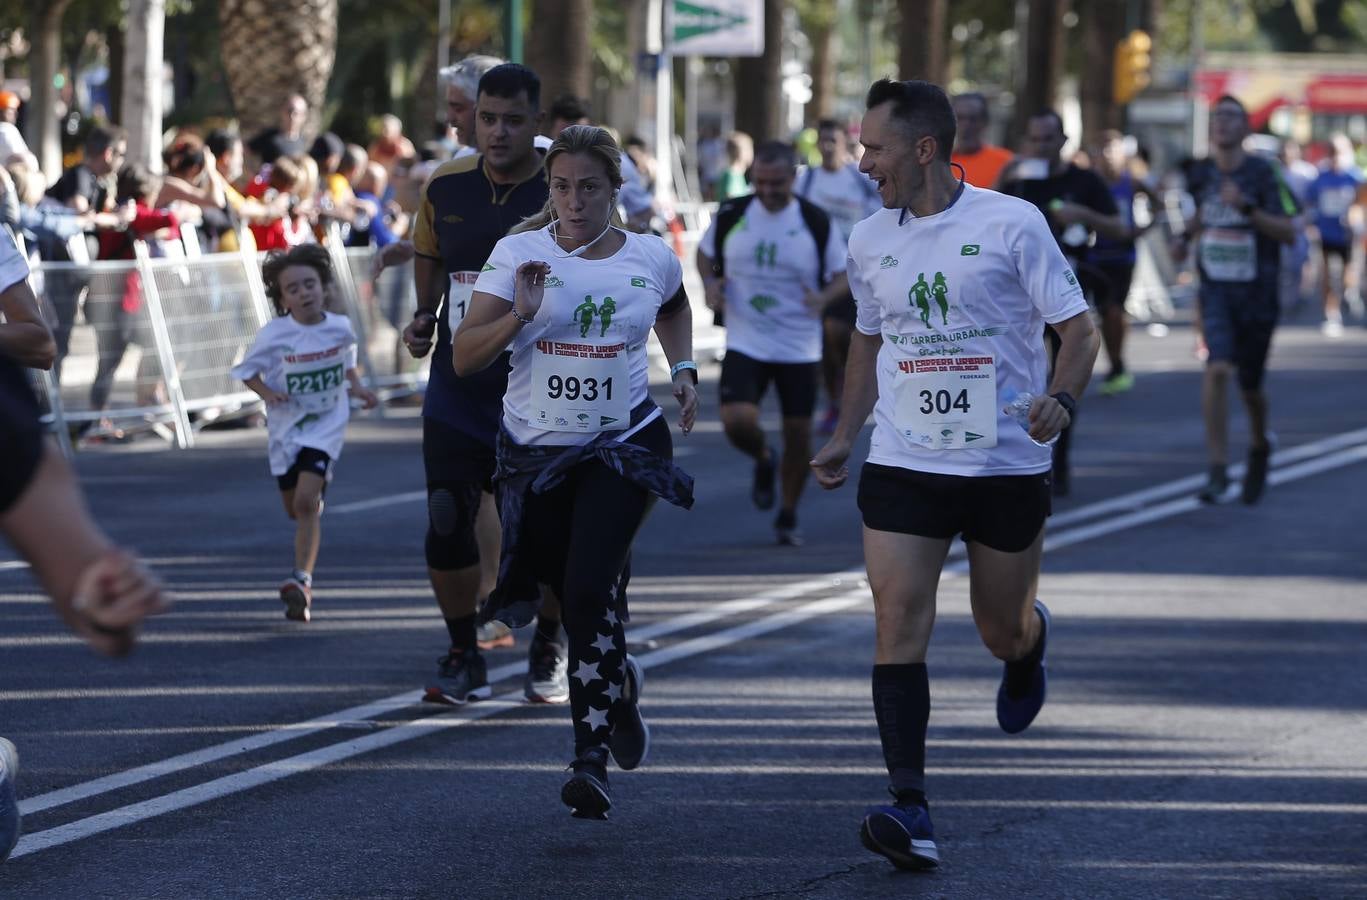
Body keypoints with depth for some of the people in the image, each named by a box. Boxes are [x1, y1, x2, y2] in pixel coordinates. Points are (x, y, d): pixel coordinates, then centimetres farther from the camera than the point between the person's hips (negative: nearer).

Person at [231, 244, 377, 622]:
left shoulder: (340, 327, -8)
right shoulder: (274, 335, -15)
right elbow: (247, 370, -3)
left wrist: (357, 387, -3)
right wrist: (266, 392, -22)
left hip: (326, 424, -2)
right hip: (286, 425, 2)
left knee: (306, 501, -19)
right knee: (294, 508, 16)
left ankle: (301, 580, -20)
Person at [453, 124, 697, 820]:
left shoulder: (651, 258, 0)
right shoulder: (519, 252, -6)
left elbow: (673, 308, 26)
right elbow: (465, 357, -10)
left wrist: (683, 370, 10)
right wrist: (519, 316, -26)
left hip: (623, 447, -1)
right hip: (535, 449, 1)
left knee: (589, 588, -19)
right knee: (583, 600, 7)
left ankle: (591, 759, -11)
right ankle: (619, 686, 38)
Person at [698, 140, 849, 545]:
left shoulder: (817, 223, -7)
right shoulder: (730, 215, -3)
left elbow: (845, 275, 0)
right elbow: (705, 252, 15)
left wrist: (824, 298, -21)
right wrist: (710, 282, -6)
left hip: (800, 348, 0)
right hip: (745, 342, 0)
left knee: (798, 432, 5)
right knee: (737, 421, -18)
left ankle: (788, 516, 25)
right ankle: (763, 461, 19)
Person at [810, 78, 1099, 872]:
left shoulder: (1011, 223, -9)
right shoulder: (870, 241, 6)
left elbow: (1078, 329, -6)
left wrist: (1060, 401, -24)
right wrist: (843, 439, 16)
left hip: (1008, 467, -3)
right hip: (903, 465, 3)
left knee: (1002, 630, 11)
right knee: (899, 620, -13)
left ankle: (1030, 642, 51)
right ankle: (911, 812, -17)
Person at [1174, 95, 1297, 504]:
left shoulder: (1262, 174, -9)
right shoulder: (1199, 172, 4)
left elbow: (1289, 232, -15)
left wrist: (1247, 208, -27)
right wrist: (1187, 237, 7)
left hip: (1257, 291, -2)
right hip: (1215, 287, 2)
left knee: (1250, 384, 9)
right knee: (1217, 369, -19)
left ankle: (1260, 444, 42)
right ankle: (1218, 470, -18)